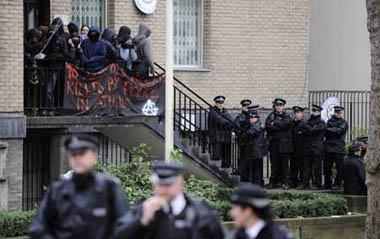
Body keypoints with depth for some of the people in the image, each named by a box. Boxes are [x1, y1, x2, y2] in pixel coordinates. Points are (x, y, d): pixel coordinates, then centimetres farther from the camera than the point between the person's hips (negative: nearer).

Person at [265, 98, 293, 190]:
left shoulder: (287, 117, 5)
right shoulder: (271, 116, 12)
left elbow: (283, 124, -15)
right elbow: (267, 127, -4)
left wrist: (274, 123, -3)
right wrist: (278, 128, -12)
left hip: (284, 144, -2)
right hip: (273, 143, 2)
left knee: (284, 164, -2)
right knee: (274, 164, 4)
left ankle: (286, 182, 2)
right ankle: (273, 182, 9)